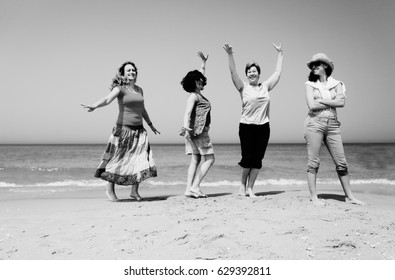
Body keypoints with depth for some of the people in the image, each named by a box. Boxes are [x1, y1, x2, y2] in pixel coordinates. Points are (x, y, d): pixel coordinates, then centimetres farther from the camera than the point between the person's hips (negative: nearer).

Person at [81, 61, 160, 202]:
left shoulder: (139, 90, 15)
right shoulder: (120, 89, -4)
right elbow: (107, 99, -22)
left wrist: (151, 125, 33)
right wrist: (94, 106, -42)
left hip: (139, 130, 5)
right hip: (123, 128, -5)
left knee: (140, 160, -2)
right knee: (117, 159, -2)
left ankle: (134, 191, 8)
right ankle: (110, 190, 12)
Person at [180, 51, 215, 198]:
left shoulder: (198, 94, 16)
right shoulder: (193, 96, -9)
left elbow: (201, 74, 32)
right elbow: (187, 113, -23)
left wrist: (203, 62, 40)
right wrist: (185, 126, -38)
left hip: (200, 131, 9)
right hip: (198, 130, -9)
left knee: (195, 160, 4)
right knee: (209, 159, -5)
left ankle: (189, 189, 1)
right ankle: (194, 187, -8)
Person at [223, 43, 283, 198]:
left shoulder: (265, 86, 13)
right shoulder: (243, 87, 3)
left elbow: (277, 72, 20)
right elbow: (233, 72, -7)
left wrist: (280, 54, 24)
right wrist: (230, 55, -17)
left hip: (263, 127, 3)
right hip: (246, 126, -3)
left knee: (257, 159, 2)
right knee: (247, 158, -3)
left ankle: (250, 188, 11)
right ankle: (243, 184, 20)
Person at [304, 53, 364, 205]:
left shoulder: (336, 84, 11)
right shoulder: (310, 84, 6)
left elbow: (342, 102, -6)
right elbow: (312, 106, -8)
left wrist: (321, 100, -7)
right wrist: (332, 102, -1)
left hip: (332, 124, 2)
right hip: (315, 123, -2)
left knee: (341, 162, 3)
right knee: (313, 161, -3)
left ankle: (349, 196, 13)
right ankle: (313, 196, 3)